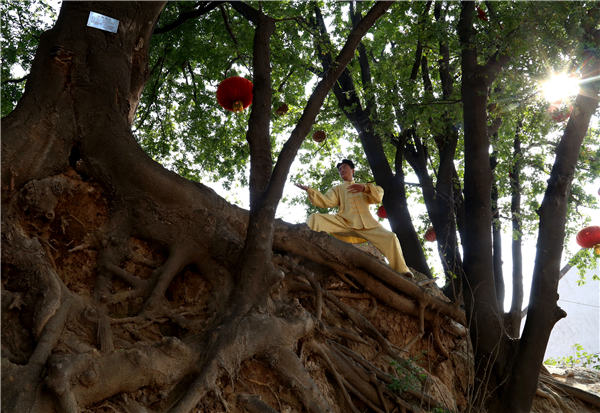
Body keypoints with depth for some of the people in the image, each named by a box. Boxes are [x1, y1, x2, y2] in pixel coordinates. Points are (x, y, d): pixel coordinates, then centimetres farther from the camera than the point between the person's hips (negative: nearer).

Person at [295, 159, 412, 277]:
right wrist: (309, 190, -7)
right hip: (343, 223, 0)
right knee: (315, 219, -23)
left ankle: (401, 272, -12)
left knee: (390, 238, -22)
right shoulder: (337, 189, 28)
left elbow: (378, 197, 8)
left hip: (366, 224, 0)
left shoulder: (364, 187, 30)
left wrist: (365, 187, -12)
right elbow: (326, 201, 7)